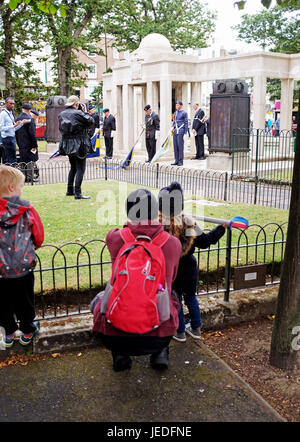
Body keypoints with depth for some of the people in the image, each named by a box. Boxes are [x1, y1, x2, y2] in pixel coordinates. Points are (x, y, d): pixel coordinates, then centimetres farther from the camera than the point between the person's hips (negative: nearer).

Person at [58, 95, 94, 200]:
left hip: (67, 145, 7)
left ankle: (70, 190, 25)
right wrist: (86, 113, 8)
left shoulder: (61, 115, 6)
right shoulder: (78, 113, -14)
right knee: (80, 168, -3)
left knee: (73, 167, 21)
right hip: (79, 145, -7)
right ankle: (77, 193, -7)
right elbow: (91, 122, -9)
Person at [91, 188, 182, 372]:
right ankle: (160, 353, 25)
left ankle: (120, 354, 21)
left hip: (117, 331, -1)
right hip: (160, 334, 1)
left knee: (99, 301, 31)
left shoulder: (114, 238, -8)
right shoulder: (173, 243, -3)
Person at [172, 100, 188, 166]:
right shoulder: (175, 113, 17)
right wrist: (173, 128, 15)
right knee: (175, 146, 5)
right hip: (175, 130, 6)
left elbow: (186, 123, -3)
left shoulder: (184, 113, -1)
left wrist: (185, 132, -8)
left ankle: (181, 161, -3)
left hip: (181, 130, -6)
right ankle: (176, 161, 10)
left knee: (180, 145, -7)